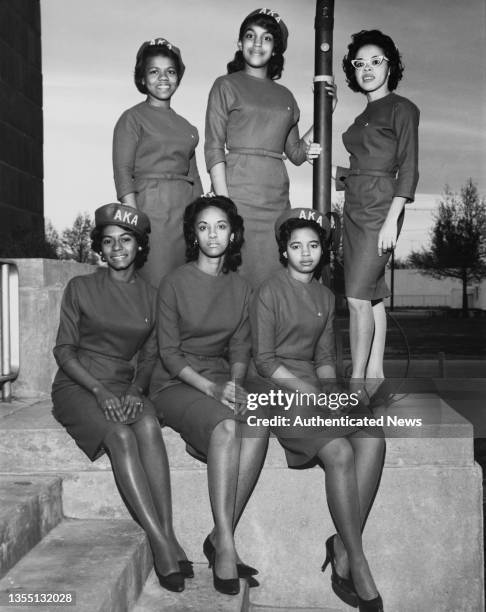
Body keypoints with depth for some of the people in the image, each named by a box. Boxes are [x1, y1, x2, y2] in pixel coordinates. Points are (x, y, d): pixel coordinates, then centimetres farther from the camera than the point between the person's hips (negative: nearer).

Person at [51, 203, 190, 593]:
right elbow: (64, 350, -1)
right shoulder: (80, 288, 2)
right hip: (78, 385, -2)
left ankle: (168, 535, -33)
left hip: (125, 386, 3)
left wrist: (137, 389, -9)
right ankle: (163, 545, -33)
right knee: (121, 435, -32)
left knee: (148, 424, -32)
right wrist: (99, 390, -15)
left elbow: (149, 355, 11)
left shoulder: (151, 296, 10)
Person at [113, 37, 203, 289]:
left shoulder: (185, 125, 21)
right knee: (155, 288, -10)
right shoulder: (133, 118, 5)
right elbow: (123, 171, -3)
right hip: (151, 207, -5)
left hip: (186, 210, 5)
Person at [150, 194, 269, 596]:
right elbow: (169, 353, -7)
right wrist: (211, 388, -19)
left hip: (222, 379, 4)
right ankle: (226, 546, -30)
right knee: (226, 427, -34)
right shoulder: (175, 283, -3)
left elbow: (240, 350, 10)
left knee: (258, 427, -29)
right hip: (176, 383, -4)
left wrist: (234, 383, -12)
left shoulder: (241, 288, 10)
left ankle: (220, 537, -21)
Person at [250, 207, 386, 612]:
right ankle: (358, 565, -16)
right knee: (339, 452, -27)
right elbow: (264, 361, -8)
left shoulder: (325, 296, 16)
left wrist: (332, 391, -2)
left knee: (373, 441, -21)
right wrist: (313, 394, -15)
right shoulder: (269, 293, -4)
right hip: (276, 390, -6)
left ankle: (343, 547, -15)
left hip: (314, 385, 6)